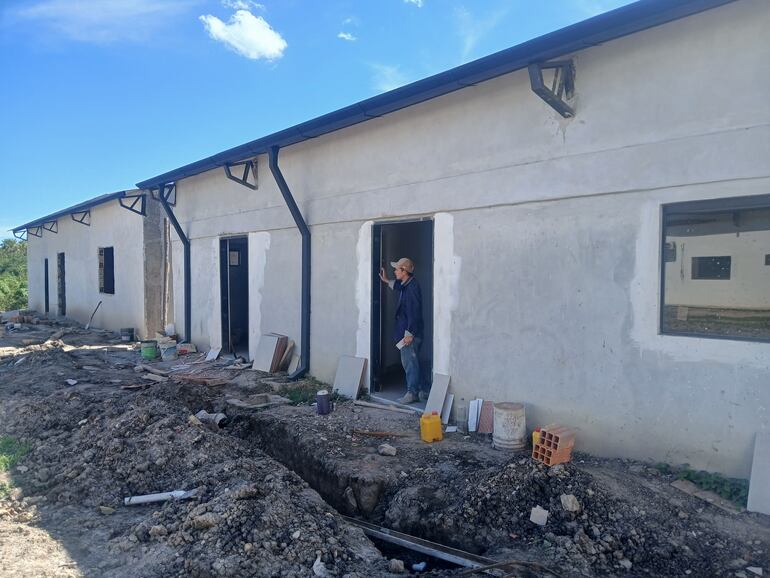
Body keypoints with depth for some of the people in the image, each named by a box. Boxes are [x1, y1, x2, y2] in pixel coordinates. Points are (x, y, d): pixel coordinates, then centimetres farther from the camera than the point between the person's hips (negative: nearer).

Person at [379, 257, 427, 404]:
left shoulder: (412, 287, -20)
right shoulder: (406, 285, 10)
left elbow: (414, 312, -23)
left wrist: (410, 333, -22)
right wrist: (387, 281, 42)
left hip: (411, 332, -10)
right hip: (405, 331, 10)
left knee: (410, 362, -2)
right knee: (411, 361, 16)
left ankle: (412, 393, 7)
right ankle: (422, 391, 24)